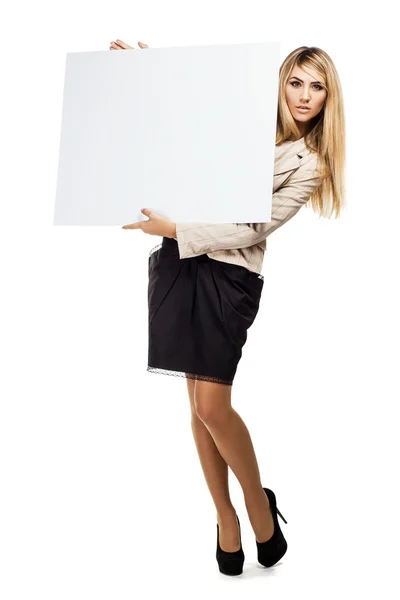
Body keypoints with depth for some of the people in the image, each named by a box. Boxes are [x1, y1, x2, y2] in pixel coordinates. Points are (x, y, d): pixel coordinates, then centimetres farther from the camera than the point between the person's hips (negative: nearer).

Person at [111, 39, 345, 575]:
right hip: (179, 263, 3)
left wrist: (174, 228, -14)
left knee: (211, 405, -9)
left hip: (229, 275, -3)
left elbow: (251, 229, -8)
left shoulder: (310, 165, 2)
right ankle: (225, 516, 25)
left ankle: (258, 501, 19)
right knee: (199, 402, 7)